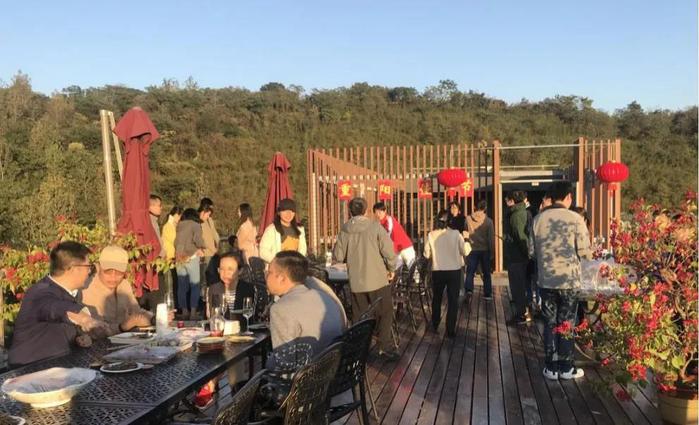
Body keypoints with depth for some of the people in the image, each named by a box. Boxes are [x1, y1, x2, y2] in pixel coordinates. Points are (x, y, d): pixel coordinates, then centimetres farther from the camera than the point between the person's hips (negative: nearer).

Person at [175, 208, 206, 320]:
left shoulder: (179, 225, 12)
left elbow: (175, 242, 7)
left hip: (179, 258, 4)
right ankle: (193, 312, -1)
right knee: (194, 285, 2)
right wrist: (201, 248, 4)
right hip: (191, 257, -4)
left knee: (182, 286, 8)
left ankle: (184, 311, 13)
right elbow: (197, 239, -13)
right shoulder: (196, 225, -1)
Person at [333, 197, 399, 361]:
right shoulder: (375, 226, -9)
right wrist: (391, 268, 4)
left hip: (356, 282, 3)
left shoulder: (345, 230, -3)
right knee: (384, 314, 10)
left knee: (359, 317, 13)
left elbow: (338, 256, -1)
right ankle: (385, 347, 8)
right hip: (378, 279, -2)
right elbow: (388, 250, -12)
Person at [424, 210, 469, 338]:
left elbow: (427, 255, 1)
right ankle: (450, 331, 7)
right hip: (454, 271, -2)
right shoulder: (456, 234, -11)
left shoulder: (431, 235, -7)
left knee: (436, 299, 21)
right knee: (453, 301, 8)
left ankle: (434, 326, 33)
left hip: (437, 271, 2)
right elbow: (464, 252, -5)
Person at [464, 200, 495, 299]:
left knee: (470, 271, 5)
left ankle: (468, 289, -16)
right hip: (485, 249, 0)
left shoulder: (468, 219, -4)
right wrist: (492, 250, 5)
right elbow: (491, 237, -4)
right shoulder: (488, 221, -7)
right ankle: (487, 294, 12)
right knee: (486, 273, 10)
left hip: (472, 249, 0)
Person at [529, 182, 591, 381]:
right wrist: (574, 252, 11)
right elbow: (585, 252, -10)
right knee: (567, 324, 9)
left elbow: (532, 251, 4)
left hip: (546, 280, 3)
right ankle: (566, 368, 16)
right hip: (569, 280, -2)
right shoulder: (575, 219, -11)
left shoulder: (538, 219, -2)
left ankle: (551, 367, 16)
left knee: (550, 323, 11)